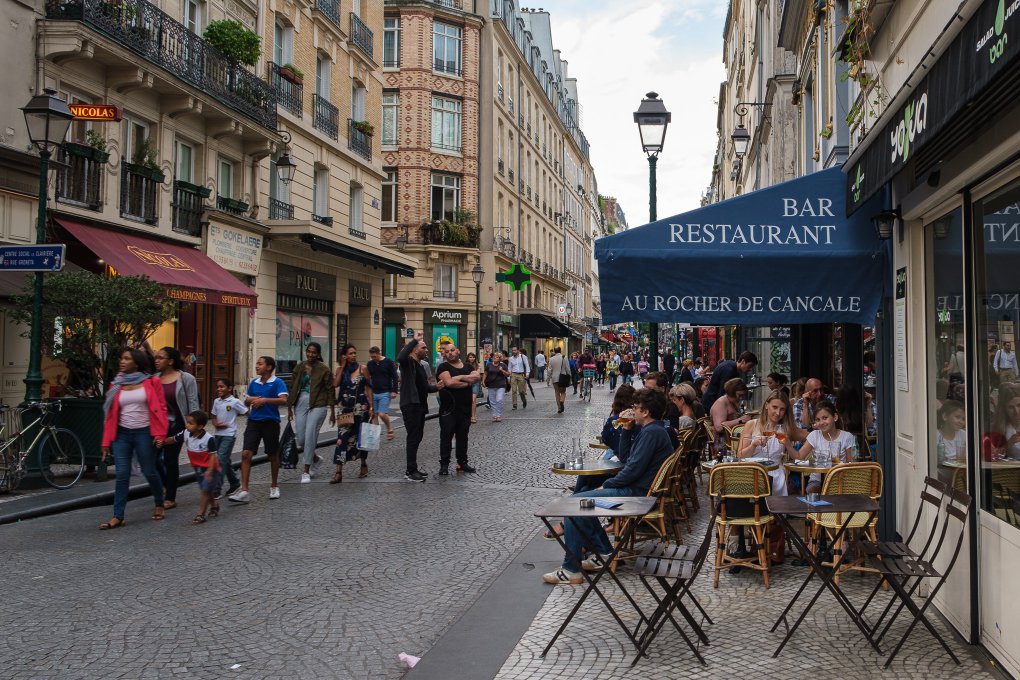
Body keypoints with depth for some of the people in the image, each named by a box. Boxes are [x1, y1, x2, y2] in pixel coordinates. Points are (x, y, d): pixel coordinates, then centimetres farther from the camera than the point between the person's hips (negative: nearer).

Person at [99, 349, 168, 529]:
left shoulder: (152, 382, -1)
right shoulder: (116, 385, 8)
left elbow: (161, 408, -3)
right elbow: (111, 414, 8)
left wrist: (159, 433, -11)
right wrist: (106, 442, 5)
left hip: (144, 433, -3)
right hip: (121, 433, 3)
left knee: (149, 472, 7)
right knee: (122, 475, -2)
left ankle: (159, 504, 31)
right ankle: (118, 517, 0)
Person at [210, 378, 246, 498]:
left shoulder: (235, 402, -10)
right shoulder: (217, 401, 8)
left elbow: (247, 412, -7)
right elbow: (214, 417, 13)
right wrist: (216, 424, -4)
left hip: (229, 435, -6)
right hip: (217, 434, 6)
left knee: (221, 460, -12)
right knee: (225, 461, 13)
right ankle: (235, 483, 30)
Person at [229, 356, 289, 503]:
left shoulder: (277, 383, -7)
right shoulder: (253, 382, 9)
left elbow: (283, 400, -21)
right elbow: (246, 402, 19)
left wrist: (264, 400, -22)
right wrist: (251, 399, -3)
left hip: (270, 422, -4)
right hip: (254, 421, 4)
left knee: (273, 455, 10)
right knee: (246, 454, -8)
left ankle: (274, 487, 28)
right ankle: (244, 491, -7)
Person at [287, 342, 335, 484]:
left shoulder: (323, 369, -5)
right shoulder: (299, 367, 7)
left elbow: (330, 390, -2)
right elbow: (293, 388, 12)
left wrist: (333, 412, -1)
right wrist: (289, 408, 12)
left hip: (317, 405, -4)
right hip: (301, 403, 4)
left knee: (310, 437, -8)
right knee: (300, 440, 3)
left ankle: (306, 472, 2)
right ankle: (315, 458, 32)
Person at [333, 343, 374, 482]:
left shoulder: (363, 368, 0)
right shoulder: (340, 369, 6)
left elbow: (368, 388, 1)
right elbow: (335, 384, -11)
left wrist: (371, 406, -5)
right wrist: (343, 366, -8)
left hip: (361, 407, -1)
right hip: (345, 407, 2)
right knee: (342, 437, -7)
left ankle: (364, 464, 29)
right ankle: (338, 472, -9)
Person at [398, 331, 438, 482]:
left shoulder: (420, 366, 18)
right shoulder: (408, 362, -10)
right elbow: (400, 357, -35)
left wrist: (437, 387, 5)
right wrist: (414, 340, -31)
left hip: (420, 406, 9)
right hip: (410, 405, -9)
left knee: (417, 437, 13)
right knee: (413, 437, -7)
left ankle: (411, 468, 22)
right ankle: (410, 471, -2)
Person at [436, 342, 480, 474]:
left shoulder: (468, 367, 13)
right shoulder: (443, 367, -3)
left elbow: (476, 378, -6)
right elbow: (449, 382, -19)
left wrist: (459, 377, -14)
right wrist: (467, 382, -10)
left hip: (465, 408, 5)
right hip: (448, 410, -4)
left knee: (463, 437, 12)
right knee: (446, 437, -1)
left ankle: (462, 462, 20)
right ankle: (444, 464, 6)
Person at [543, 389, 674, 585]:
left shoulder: (652, 432, -17)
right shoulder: (650, 430, 18)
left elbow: (633, 469, -22)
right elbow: (624, 458, 23)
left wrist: (607, 485, -10)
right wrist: (627, 430, 12)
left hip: (636, 493, -11)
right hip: (635, 489, 11)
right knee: (582, 499, 18)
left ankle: (571, 570, -13)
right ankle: (604, 553, 14)